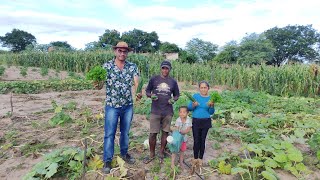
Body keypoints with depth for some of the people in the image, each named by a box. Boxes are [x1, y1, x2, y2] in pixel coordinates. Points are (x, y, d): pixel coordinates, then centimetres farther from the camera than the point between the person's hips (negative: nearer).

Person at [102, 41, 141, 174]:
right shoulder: (107, 66, -5)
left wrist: (139, 92, -35)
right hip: (112, 106, -2)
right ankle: (107, 160, 22)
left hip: (128, 105, 2)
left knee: (125, 132, 17)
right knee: (109, 133, 5)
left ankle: (124, 153, 39)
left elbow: (137, 82, -13)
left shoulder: (132, 67, -2)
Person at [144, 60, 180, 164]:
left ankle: (161, 153, 28)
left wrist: (173, 99, -6)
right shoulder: (154, 79, 2)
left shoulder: (173, 82, 7)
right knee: (153, 133, 1)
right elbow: (147, 91, 8)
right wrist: (151, 95, -13)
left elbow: (177, 95, 15)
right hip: (155, 111, -1)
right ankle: (152, 154, 21)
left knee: (165, 132, 9)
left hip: (168, 112, 2)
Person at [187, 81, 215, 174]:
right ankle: (195, 158, 21)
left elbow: (211, 113, 0)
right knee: (196, 140, 2)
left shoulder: (210, 98, -1)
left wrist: (212, 106, -18)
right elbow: (189, 108, -3)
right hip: (196, 121, -1)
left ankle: (200, 159, 26)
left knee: (202, 140, 9)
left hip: (206, 122, 1)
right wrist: (193, 105, -23)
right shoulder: (195, 96, -3)